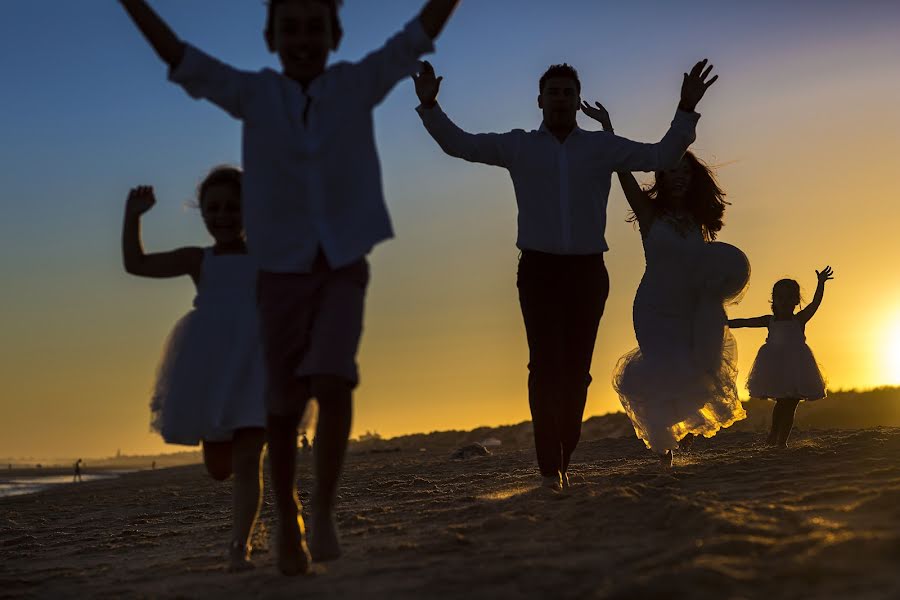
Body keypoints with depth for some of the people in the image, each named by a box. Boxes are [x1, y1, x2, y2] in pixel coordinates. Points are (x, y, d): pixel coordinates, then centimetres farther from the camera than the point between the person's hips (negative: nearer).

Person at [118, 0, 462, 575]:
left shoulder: (358, 83, 0)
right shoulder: (253, 93, -1)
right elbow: (177, 55, -3)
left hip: (345, 268, 0)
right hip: (282, 272, 1)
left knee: (333, 381, -23)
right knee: (284, 404, 6)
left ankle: (324, 508, -4)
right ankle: (288, 522, 26)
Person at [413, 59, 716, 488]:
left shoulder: (602, 147, 10)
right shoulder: (519, 146, 8)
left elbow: (661, 156, 7)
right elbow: (459, 144, 8)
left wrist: (686, 110, -4)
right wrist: (429, 106, -5)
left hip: (587, 271, 2)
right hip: (539, 270, -1)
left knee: (576, 370, 0)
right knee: (546, 365, -12)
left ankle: (562, 460, 11)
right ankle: (549, 467, -10)